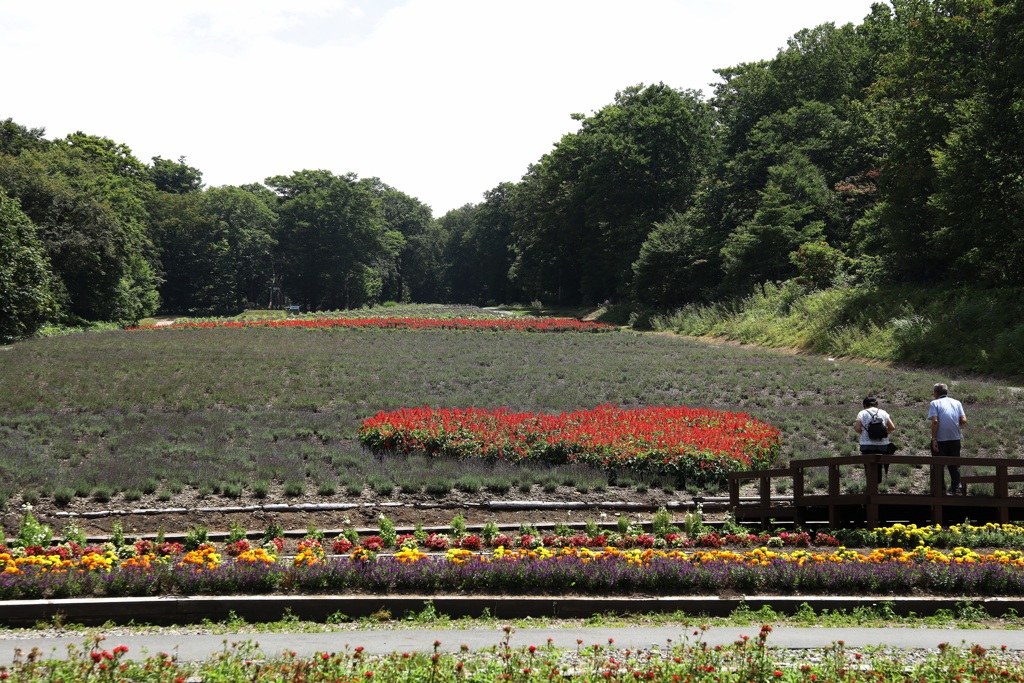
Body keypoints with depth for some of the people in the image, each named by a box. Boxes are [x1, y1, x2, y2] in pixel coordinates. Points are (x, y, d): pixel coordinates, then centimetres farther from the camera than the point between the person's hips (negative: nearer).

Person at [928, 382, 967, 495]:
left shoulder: (934, 403, -3)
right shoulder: (957, 403, 9)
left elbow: (935, 421, -15)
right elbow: (963, 421, 0)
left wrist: (933, 438, -13)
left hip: (940, 439, -3)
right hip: (955, 438, 4)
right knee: (954, 464, 15)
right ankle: (956, 487, 9)